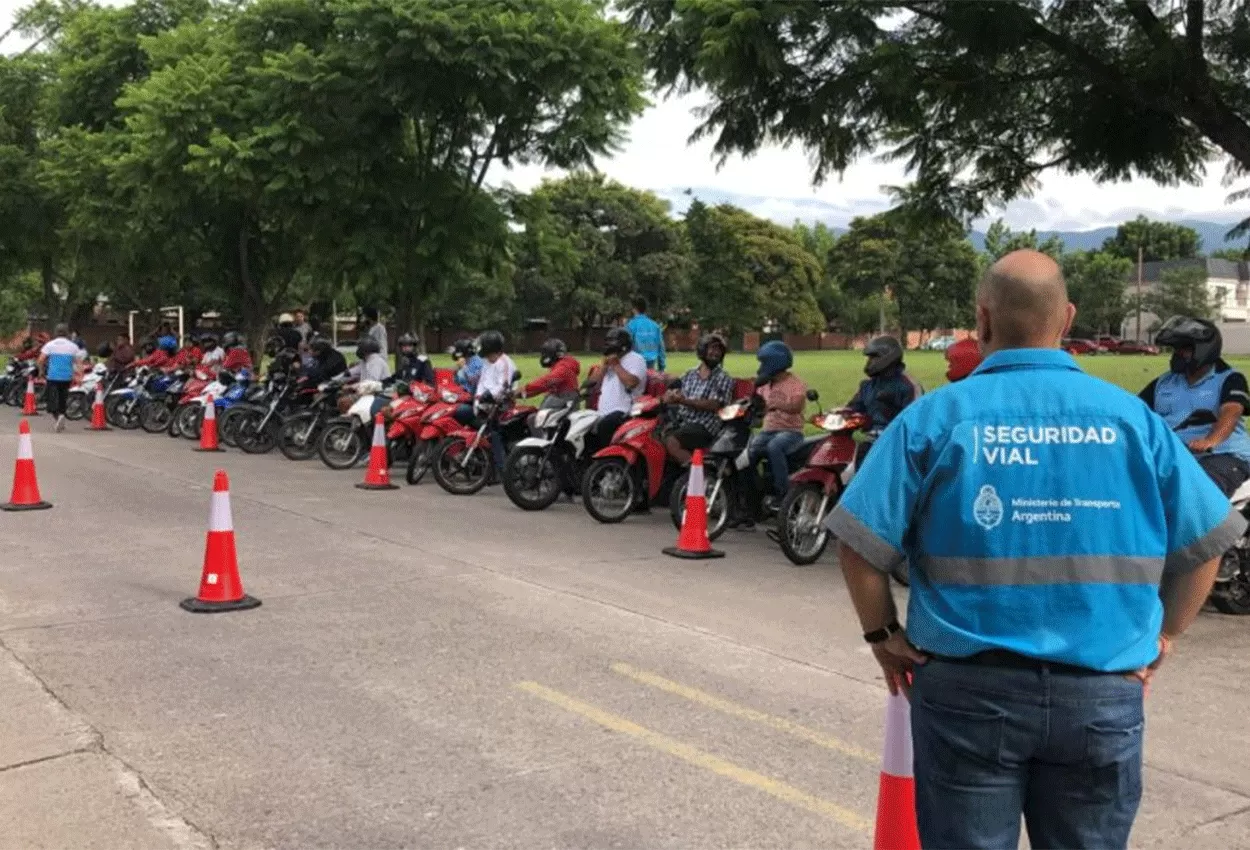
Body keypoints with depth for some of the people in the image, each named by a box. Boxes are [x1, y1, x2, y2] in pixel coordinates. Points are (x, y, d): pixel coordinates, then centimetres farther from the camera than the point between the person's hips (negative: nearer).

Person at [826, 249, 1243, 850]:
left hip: (971, 689, -2)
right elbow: (1204, 543, 6)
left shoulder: (936, 417, -7)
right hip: (1103, 694, 2)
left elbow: (861, 543, -11)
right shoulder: (1132, 417, 0)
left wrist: (883, 634, 3)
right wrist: (1160, 637, 15)